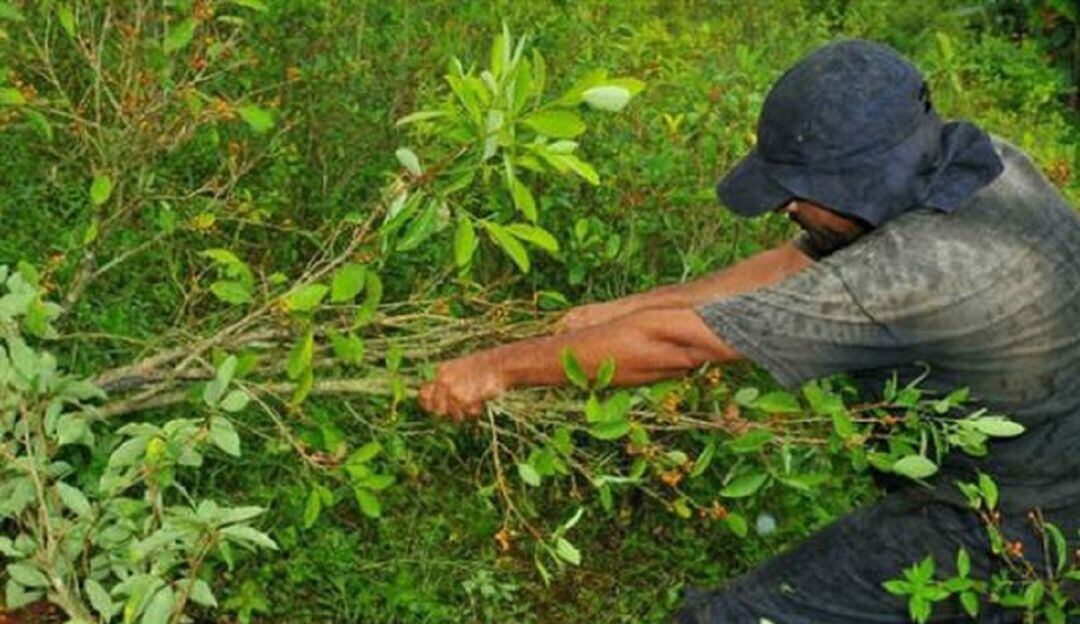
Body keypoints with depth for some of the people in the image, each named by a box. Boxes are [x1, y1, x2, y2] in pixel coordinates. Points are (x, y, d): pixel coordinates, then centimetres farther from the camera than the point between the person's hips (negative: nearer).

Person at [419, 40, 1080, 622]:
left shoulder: (916, 270, -34)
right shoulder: (987, 161, -7)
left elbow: (676, 343, -29)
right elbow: (798, 262, 0)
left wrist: (497, 367, -18)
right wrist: (617, 312, 0)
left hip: (999, 532, -9)